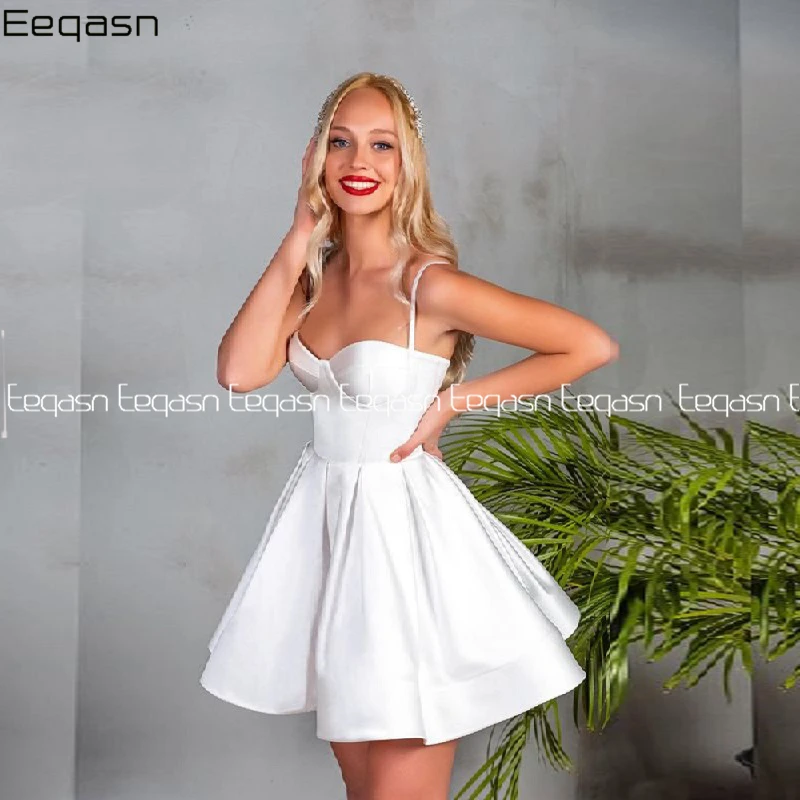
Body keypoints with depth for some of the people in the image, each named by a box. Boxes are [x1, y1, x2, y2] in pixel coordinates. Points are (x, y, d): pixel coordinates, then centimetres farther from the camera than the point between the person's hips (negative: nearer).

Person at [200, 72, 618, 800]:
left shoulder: (428, 282, -17)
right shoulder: (316, 276, 4)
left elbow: (592, 345, -17)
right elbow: (239, 371, -12)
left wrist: (455, 400, -14)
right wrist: (299, 238, -9)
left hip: (405, 524, -6)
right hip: (329, 521, 7)